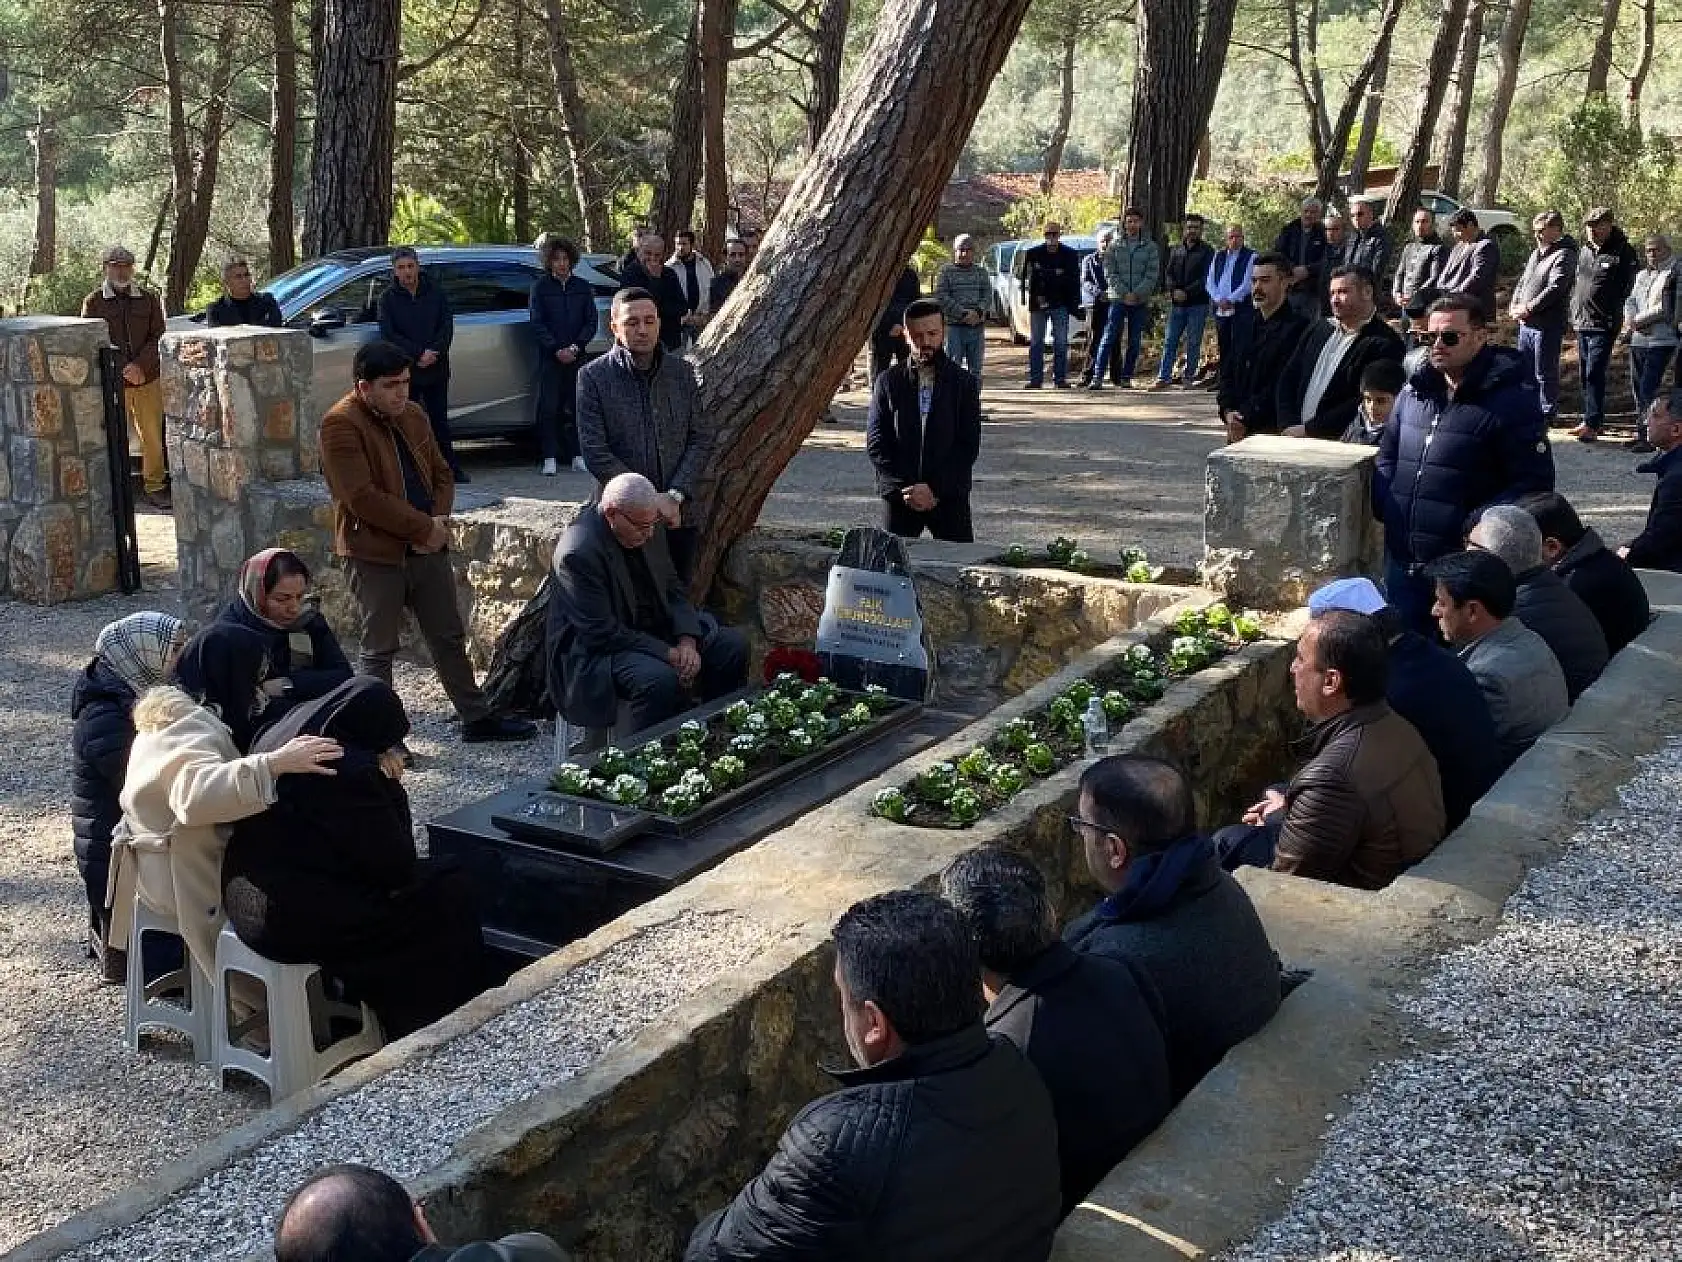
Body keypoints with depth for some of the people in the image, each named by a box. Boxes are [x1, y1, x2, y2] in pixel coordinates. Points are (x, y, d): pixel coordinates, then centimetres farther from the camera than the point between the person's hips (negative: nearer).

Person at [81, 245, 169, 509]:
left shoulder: (149, 299, 7)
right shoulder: (94, 302, 2)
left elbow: (158, 337, 2)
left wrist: (141, 365, -15)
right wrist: (123, 371, -13)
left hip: (148, 379, 2)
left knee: (152, 436, 8)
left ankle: (154, 487, 19)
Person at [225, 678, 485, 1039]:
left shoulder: (277, 734, 5)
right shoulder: (354, 771, -23)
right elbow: (397, 869, -14)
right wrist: (391, 787, -5)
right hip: (298, 922, -9)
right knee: (449, 891, 3)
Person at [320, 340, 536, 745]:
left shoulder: (413, 416, 9)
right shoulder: (341, 426, -15)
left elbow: (442, 474, 15)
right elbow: (363, 498, -22)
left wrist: (438, 521, -5)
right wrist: (423, 528, -18)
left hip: (427, 547, 7)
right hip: (375, 554, -7)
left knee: (450, 637, 14)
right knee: (379, 649, 2)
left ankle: (477, 718, 25)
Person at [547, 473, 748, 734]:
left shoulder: (649, 528, -1)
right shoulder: (578, 552, -26)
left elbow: (673, 589, 7)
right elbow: (602, 633, -25)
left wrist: (687, 642, -10)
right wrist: (667, 653, -24)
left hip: (656, 629, 8)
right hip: (597, 646, -8)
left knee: (733, 646, -3)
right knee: (661, 679, -35)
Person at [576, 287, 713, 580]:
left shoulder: (683, 371, 4)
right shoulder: (593, 376, -6)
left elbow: (701, 439, 3)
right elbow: (595, 452, -11)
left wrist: (675, 495, -11)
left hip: (679, 515, 3)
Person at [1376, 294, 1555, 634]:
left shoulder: (1511, 399, -8)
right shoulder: (1414, 392, 12)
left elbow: (1534, 483, -11)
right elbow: (1387, 458, 23)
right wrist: (1383, 504, 5)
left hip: (1466, 566, -6)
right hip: (1403, 561, 6)